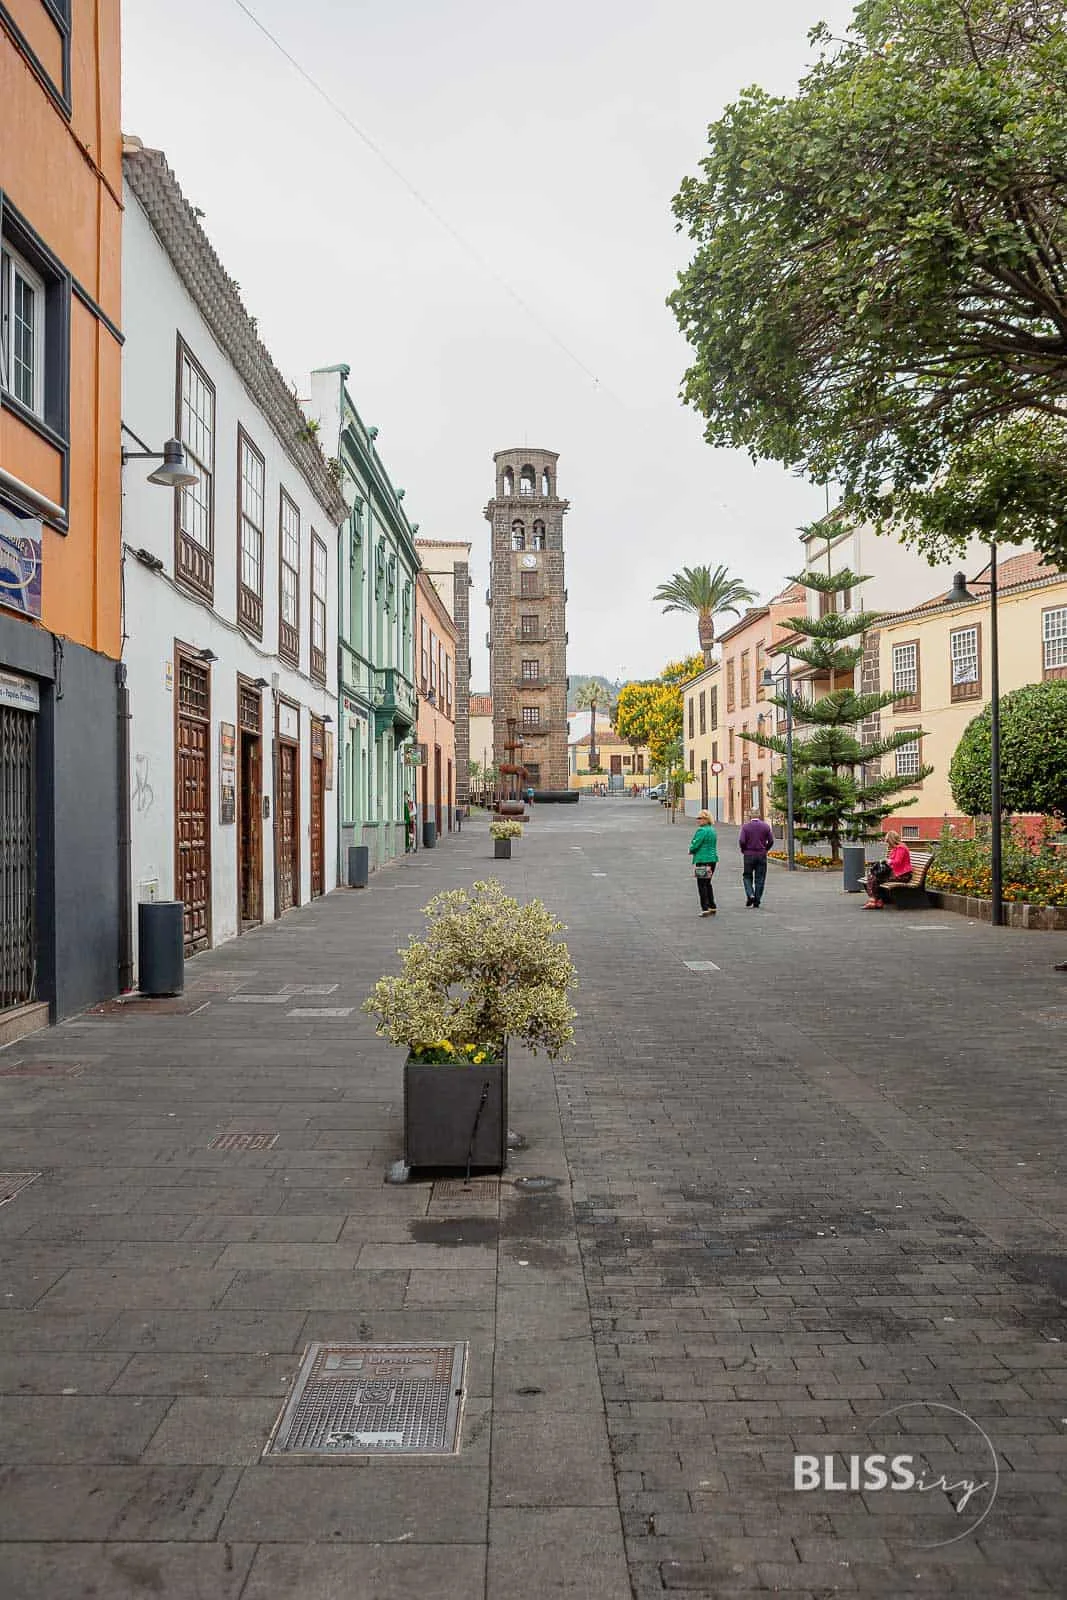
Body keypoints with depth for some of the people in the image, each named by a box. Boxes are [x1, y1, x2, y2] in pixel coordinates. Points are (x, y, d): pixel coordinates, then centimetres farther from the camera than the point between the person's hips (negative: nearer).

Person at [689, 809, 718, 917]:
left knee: (702, 885, -3)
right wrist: (694, 850, 13)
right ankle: (712, 907, 20)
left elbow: (695, 845, -17)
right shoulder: (712, 830, 13)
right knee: (708, 883, 17)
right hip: (713, 859, 9)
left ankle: (705, 908, -6)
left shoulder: (701, 830, -15)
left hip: (702, 860, -9)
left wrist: (691, 850, 5)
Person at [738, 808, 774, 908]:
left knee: (747, 876, 12)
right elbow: (771, 841, -1)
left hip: (749, 855, -2)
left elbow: (741, 841, -13)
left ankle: (750, 895, -10)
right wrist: (765, 849, 14)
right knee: (760, 879, 7)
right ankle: (756, 902, 6)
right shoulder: (765, 826, 1)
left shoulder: (746, 826, -6)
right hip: (762, 855, 2)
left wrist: (743, 850, 4)